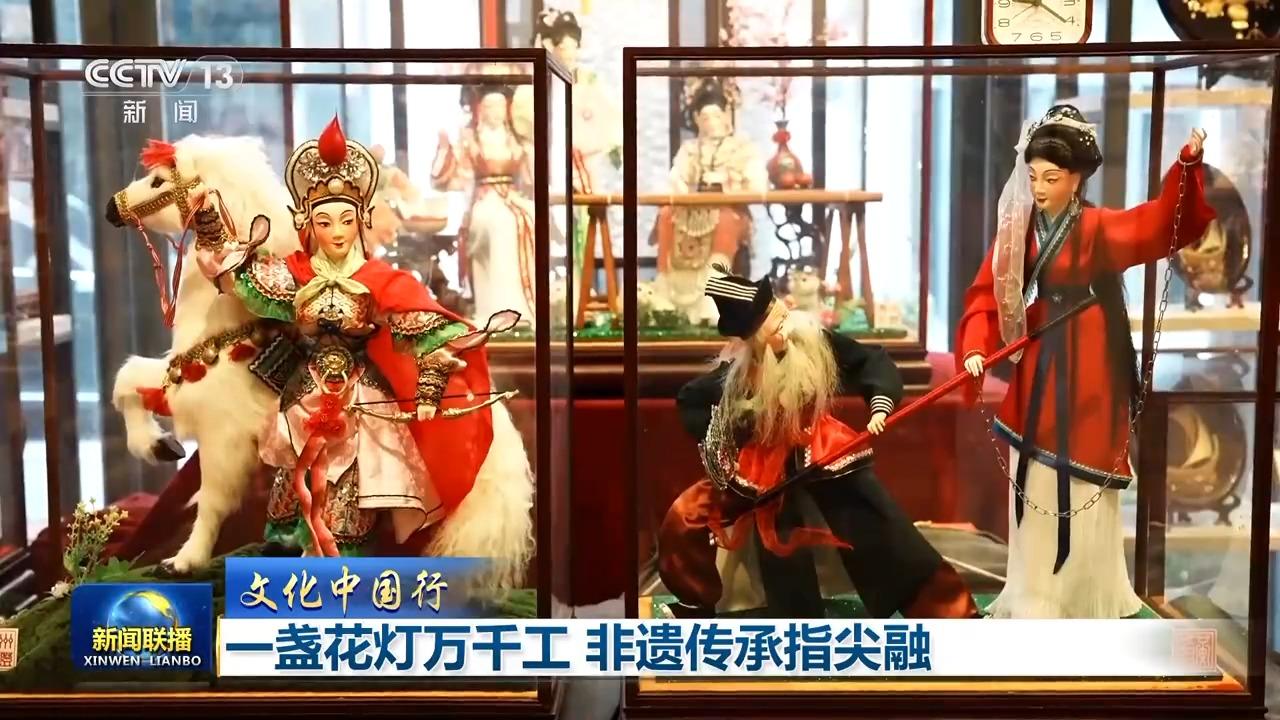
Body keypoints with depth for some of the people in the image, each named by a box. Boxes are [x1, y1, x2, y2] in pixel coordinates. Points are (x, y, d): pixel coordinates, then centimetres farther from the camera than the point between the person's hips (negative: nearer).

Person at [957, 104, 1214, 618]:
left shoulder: (1101, 227, -10)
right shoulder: (1017, 231, 2)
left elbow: (1165, 223, -25)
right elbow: (986, 297, -2)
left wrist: (1188, 165, -41)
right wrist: (974, 348, -19)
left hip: (1087, 374, -4)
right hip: (1037, 372, 4)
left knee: (1081, 489, 3)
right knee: (1035, 484, 12)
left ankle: (1084, 600, 17)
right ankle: (1035, 600, 26)